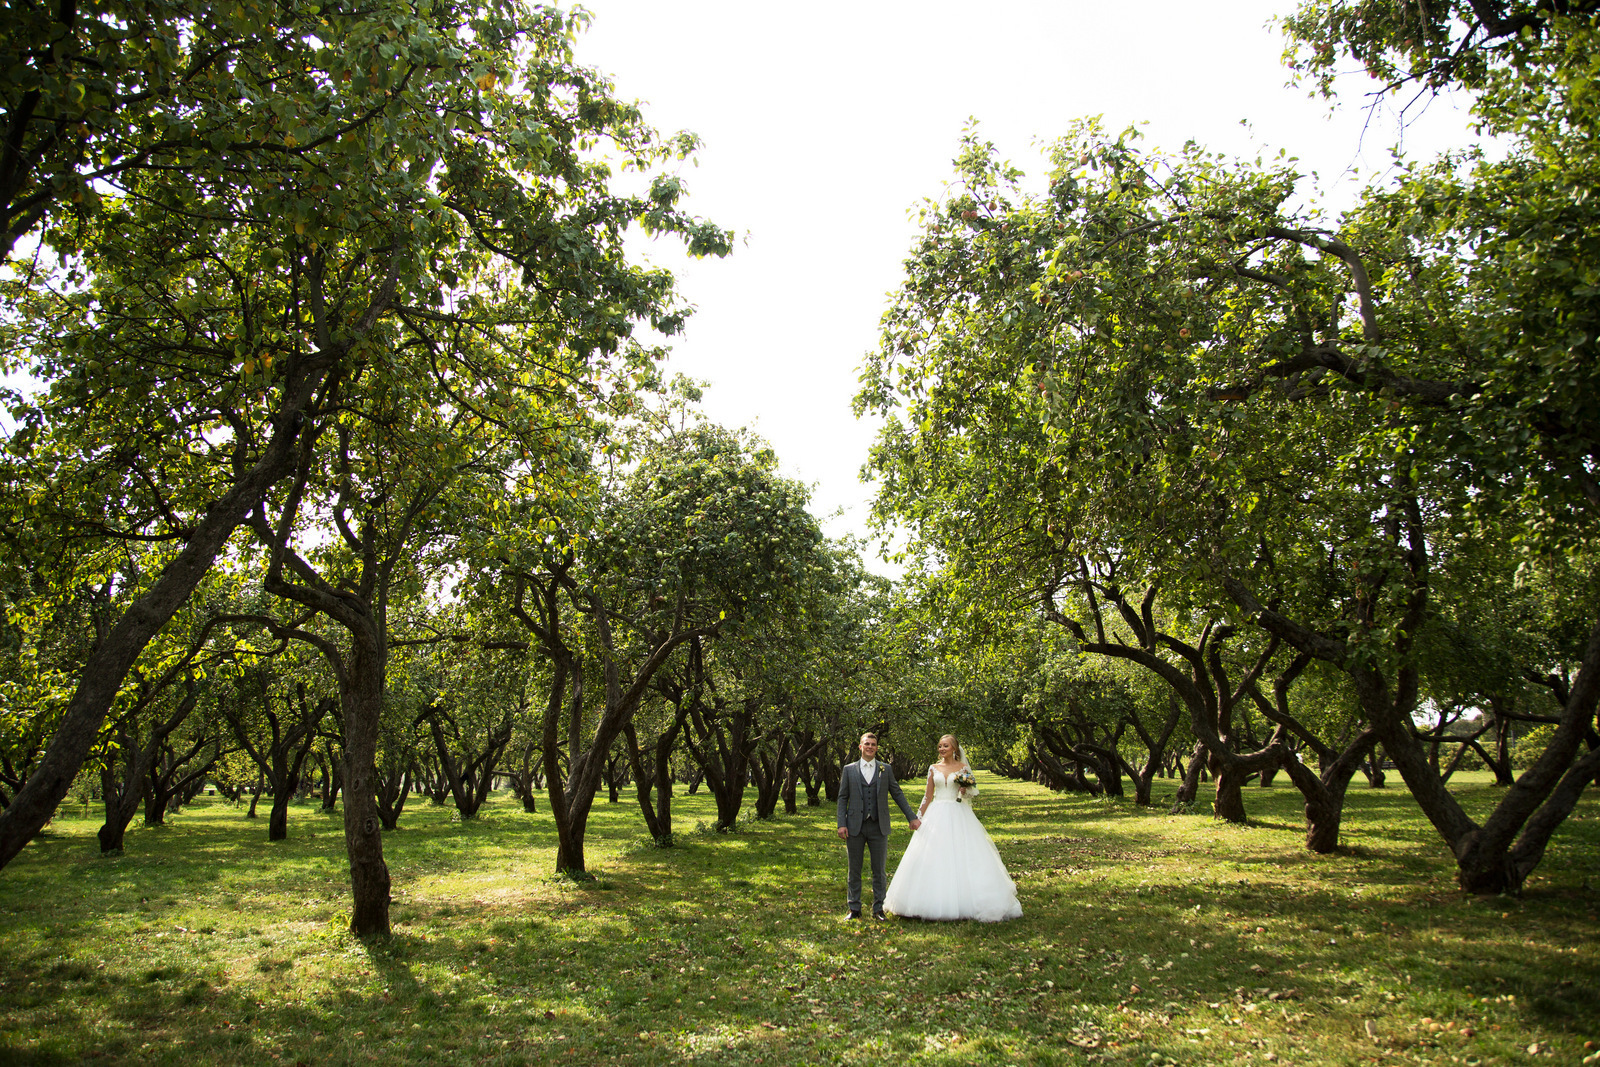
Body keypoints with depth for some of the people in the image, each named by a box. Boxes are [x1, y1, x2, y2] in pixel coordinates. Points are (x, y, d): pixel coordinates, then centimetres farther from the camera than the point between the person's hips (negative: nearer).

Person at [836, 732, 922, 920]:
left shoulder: (886, 769, 9)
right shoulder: (849, 769, 6)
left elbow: (897, 794, 12)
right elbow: (842, 798, 5)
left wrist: (912, 817, 9)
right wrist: (841, 824, -4)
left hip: (878, 827, 0)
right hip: (855, 827, 0)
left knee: (880, 870, 4)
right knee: (854, 871, 6)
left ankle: (878, 909, 15)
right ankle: (854, 909, 16)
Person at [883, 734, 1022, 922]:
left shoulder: (963, 767, 4)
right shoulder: (934, 769, 10)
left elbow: (973, 791, 6)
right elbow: (928, 796, 14)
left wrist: (964, 790, -15)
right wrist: (919, 817, 11)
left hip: (958, 816, -2)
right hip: (937, 815, 2)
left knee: (960, 859, -7)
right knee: (932, 859, -2)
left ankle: (964, 903, 0)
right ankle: (934, 902, 4)